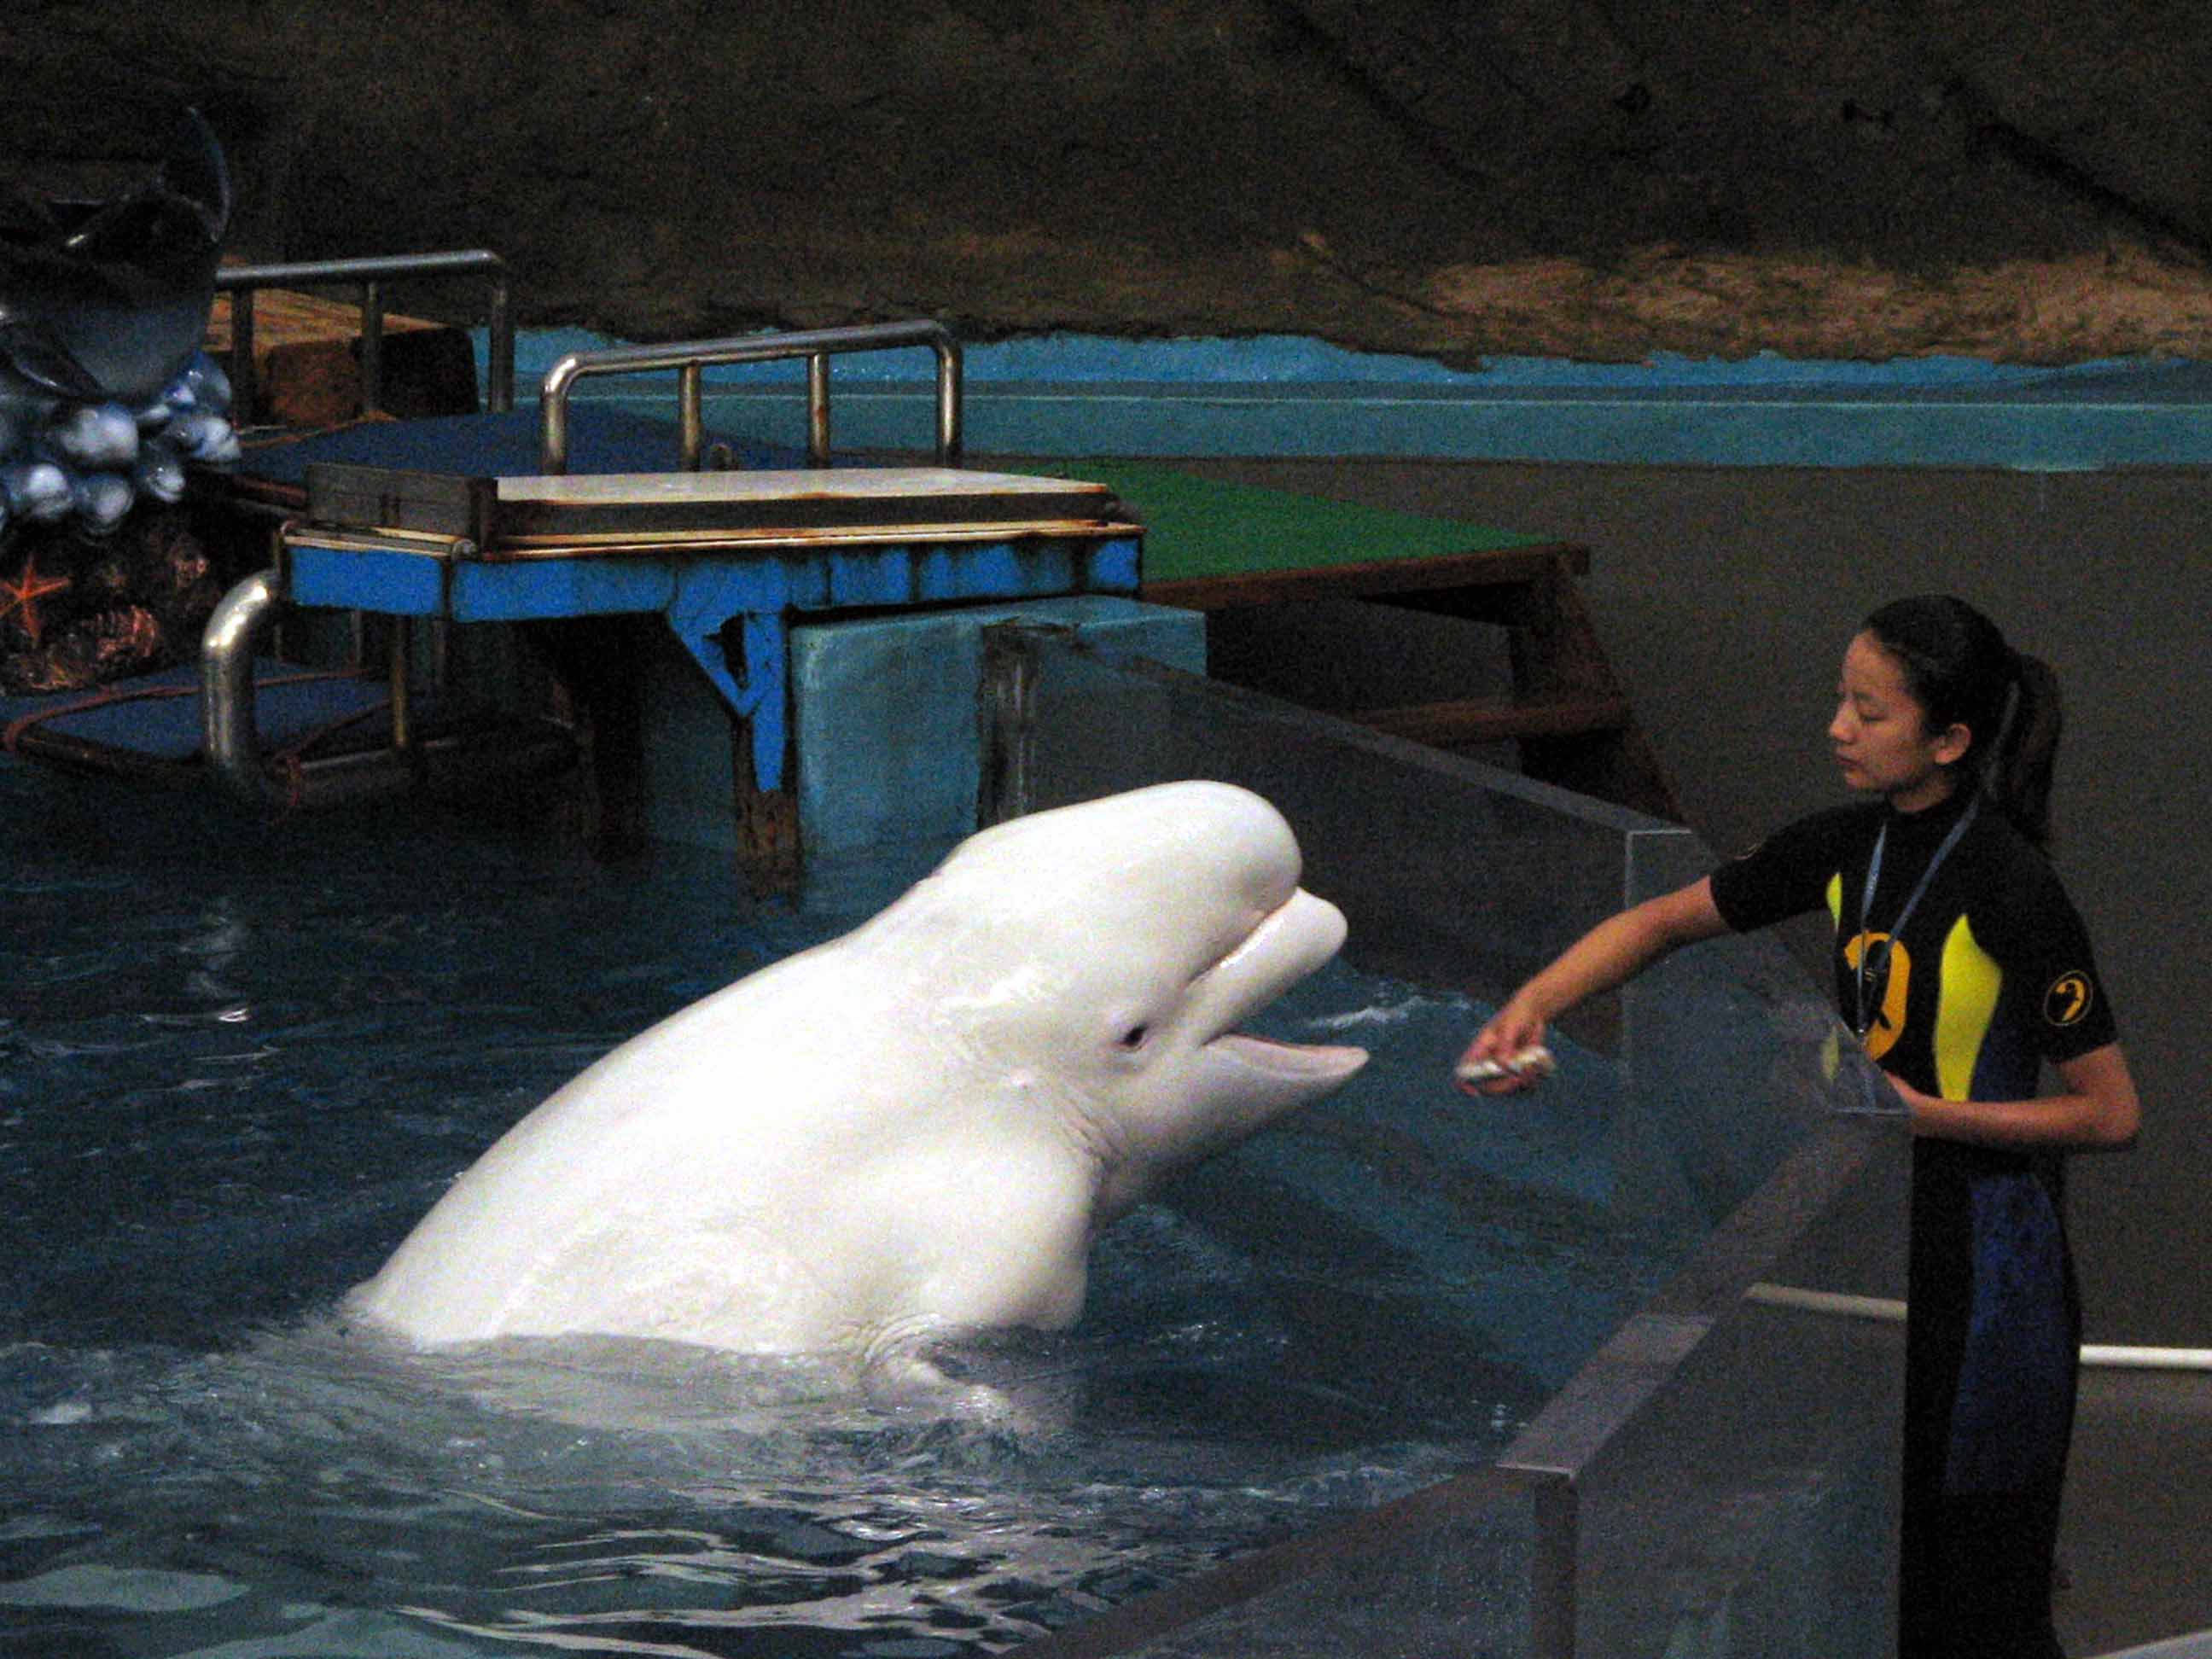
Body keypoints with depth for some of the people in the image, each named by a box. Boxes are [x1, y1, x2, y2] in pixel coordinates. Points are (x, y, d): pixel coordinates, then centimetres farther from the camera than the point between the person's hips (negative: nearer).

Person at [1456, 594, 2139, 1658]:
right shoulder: (1851, 846, 2)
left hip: (1981, 1263, -7)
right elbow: (1664, 921, 12)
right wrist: (1531, 1005, 0)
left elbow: (2111, 1115, -15)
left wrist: (1924, 1114, -20)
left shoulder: (2011, 891, -19)